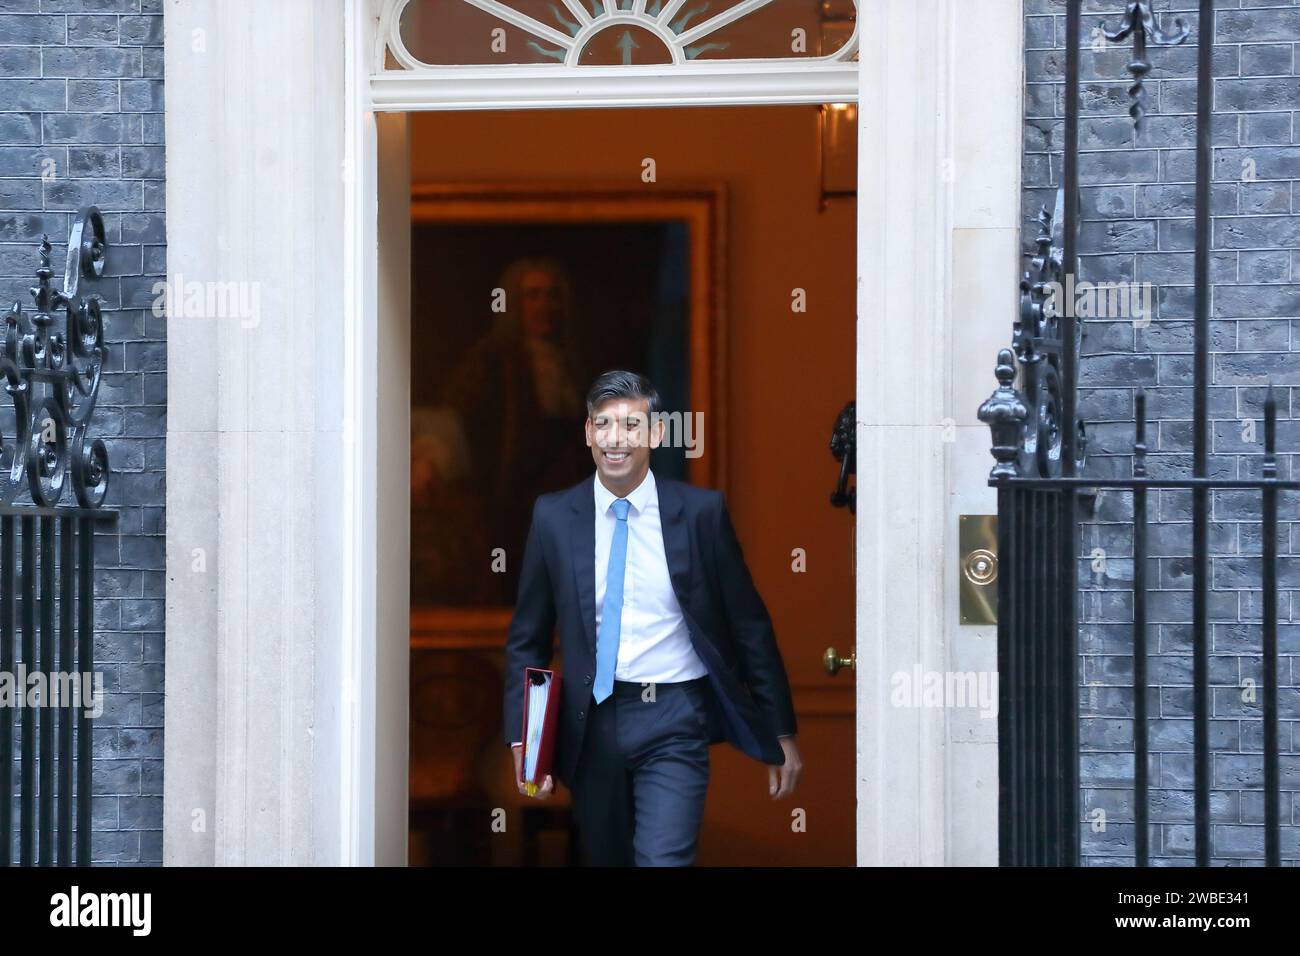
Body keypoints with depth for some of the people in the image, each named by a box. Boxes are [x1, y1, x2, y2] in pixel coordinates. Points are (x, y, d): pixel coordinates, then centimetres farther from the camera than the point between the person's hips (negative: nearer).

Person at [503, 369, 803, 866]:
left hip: (673, 720, -2)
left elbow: (750, 626, 4)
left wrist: (781, 733, 5)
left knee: (664, 859, -18)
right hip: (592, 723, 3)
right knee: (606, 857, 14)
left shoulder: (701, 512, -2)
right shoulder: (554, 517, 2)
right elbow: (527, 637, 8)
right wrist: (522, 739, -2)